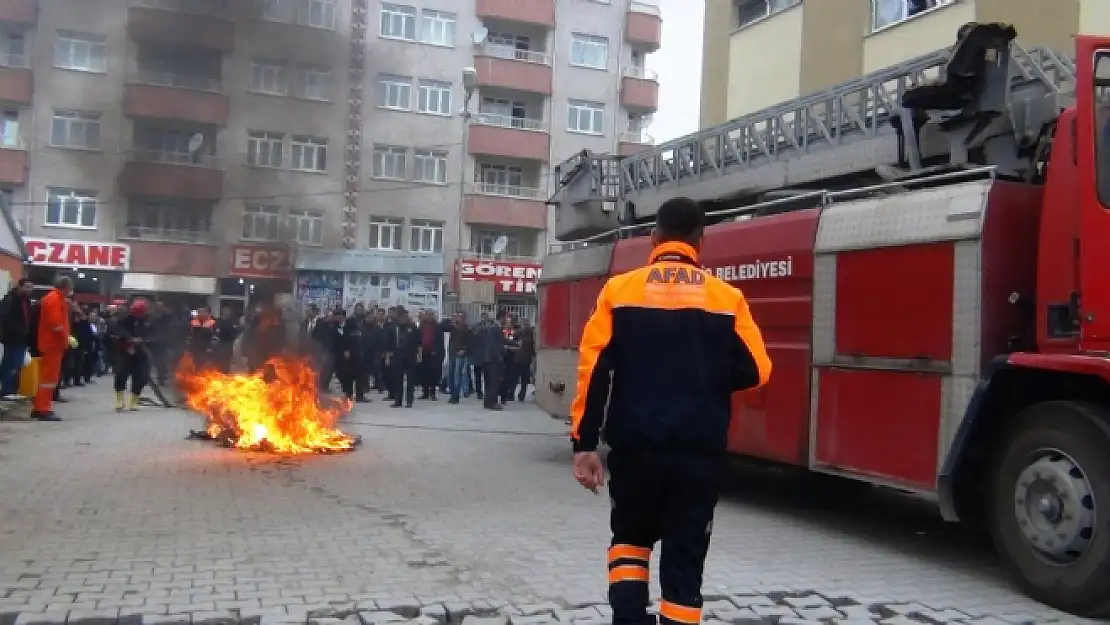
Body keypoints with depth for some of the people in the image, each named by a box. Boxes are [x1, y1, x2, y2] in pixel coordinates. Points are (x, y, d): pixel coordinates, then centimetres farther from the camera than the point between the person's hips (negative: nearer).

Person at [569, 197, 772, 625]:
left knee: (630, 540, 22)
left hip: (635, 445, 0)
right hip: (700, 450, 0)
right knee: (685, 560, 10)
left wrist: (584, 444, -1)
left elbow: (593, 370, -4)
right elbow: (756, 371, 0)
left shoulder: (620, 289, 1)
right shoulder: (727, 298, 2)